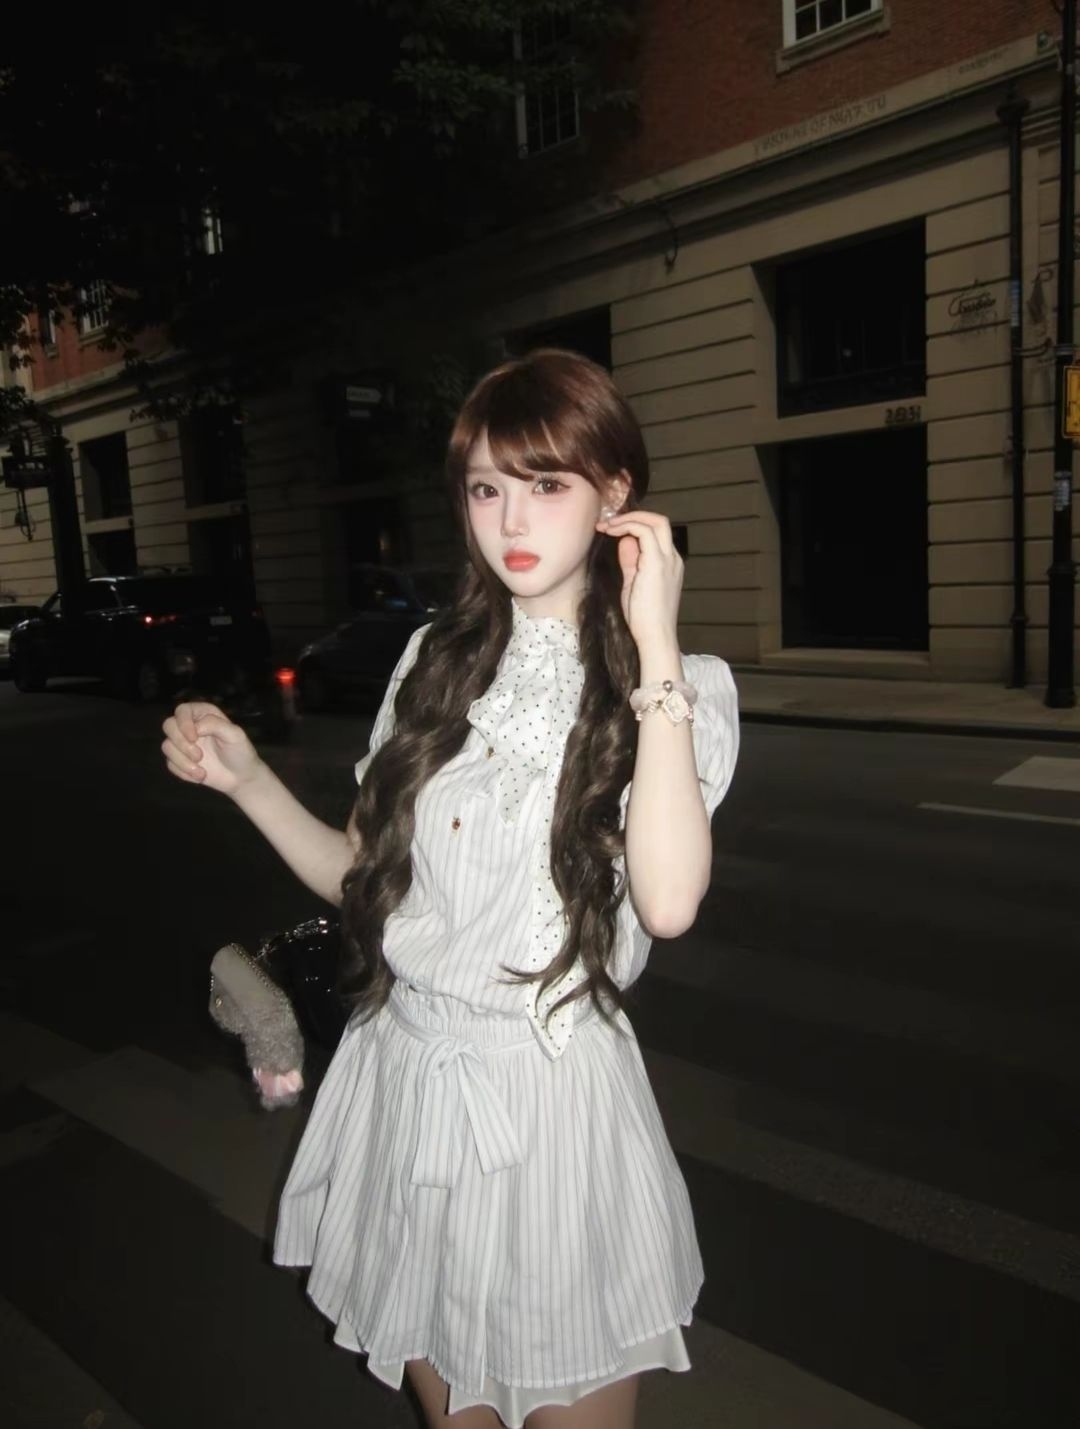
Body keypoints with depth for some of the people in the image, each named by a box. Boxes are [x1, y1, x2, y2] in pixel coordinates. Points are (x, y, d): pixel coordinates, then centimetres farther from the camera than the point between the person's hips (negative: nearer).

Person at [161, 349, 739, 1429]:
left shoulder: (681, 689, -8)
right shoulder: (436, 662, 3)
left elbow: (667, 900, -27)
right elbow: (363, 878, 6)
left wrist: (654, 649, -24)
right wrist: (244, 779, -6)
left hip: (550, 1096, -3)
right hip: (400, 1080, 4)